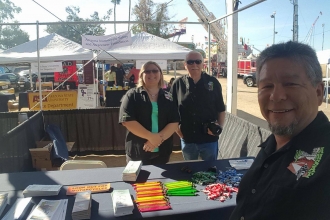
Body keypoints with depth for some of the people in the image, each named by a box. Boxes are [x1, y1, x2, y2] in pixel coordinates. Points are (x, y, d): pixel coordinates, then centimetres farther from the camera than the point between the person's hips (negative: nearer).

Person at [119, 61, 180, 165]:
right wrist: (151, 137, -18)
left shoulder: (168, 97, 8)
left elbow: (174, 122, -1)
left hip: (162, 152, 3)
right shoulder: (132, 95, 0)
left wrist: (160, 138, -17)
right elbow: (127, 120, -12)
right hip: (137, 151, -2)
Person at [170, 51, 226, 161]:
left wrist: (220, 126, -10)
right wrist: (178, 131, -2)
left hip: (209, 139, -1)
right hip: (187, 140, 1)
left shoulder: (213, 82, -2)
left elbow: (221, 109, 5)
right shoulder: (178, 84, -2)